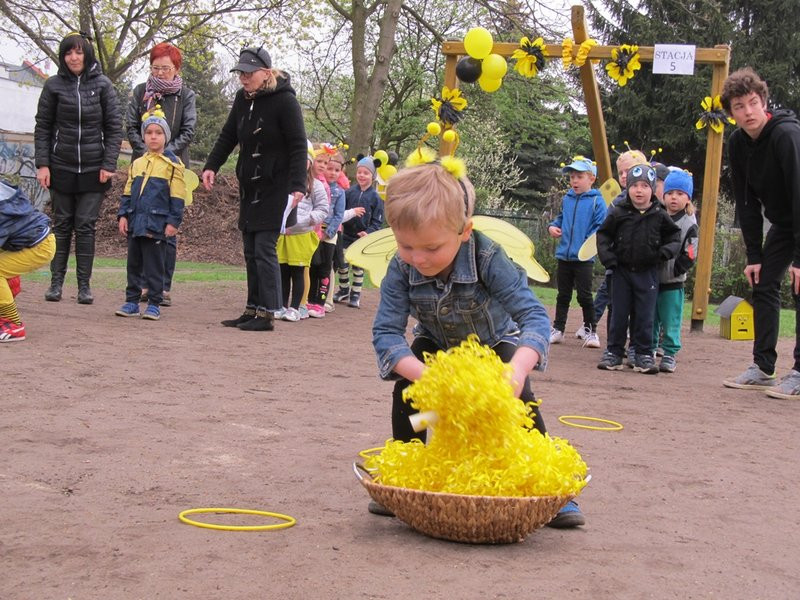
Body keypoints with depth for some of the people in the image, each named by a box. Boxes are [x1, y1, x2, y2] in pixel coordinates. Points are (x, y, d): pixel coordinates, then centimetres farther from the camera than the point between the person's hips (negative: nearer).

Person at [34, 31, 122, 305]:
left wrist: (109, 164, -7)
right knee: (62, 225, 5)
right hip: (61, 168, 1)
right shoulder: (54, 85, 3)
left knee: (86, 227, -1)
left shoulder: (102, 85, 1)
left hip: (93, 169, -1)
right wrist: (42, 164, -4)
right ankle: (56, 282, 11)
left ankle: (84, 284, 4)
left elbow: (114, 128, 2)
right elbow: (43, 127, 5)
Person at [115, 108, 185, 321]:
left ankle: (154, 304, 6)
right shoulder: (136, 164, 14)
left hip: (157, 223, -5)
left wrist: (173, 222, -9)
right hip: (135, 222, 5)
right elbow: (127, 193, 16)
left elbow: (177, 197, -4)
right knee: (134, 264, 10)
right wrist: (123, 215, 6)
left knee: (154, 266, -1)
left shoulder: (172, 164, -1)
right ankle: (132, 301, 17)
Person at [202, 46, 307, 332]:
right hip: (249, 187, 8)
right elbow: (228, 135, 17)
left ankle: (266, 314, -7)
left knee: (264, 249, -10)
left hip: (275, 188, -8)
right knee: (250, 251, 9)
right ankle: (252, 309, 16)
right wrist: (211, 166, 5)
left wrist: (297, 186, -23)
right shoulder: (242, 98, 8)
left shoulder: (285, 101, -13)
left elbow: (299, 146, -15)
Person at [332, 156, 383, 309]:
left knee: (358, 267, 7)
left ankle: (355, 295, 18)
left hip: (363, 238, -2)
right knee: (342, 265, 9)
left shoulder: (375, 197, -6)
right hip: (346, 235, 2)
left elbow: (377, 221, -6)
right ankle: (344, 291, 28)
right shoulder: (350, 192, -1)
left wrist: (369, 232, -19)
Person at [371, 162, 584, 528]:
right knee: (405, 389, -19)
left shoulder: (488, 260, -39)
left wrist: (518, 368, -63)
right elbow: (386, 332, -34)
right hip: (437, 345, 2)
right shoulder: (401, 270, -31)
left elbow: (535, 316, -43)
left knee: (519, 398, -20)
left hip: (495, 342, -2)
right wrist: (424, 374, -53)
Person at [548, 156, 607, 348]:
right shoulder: (567, 199, 8)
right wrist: (553, 226, 3)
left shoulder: (597, 201, -8)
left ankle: (590, 331, 12)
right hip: (564, 255, 5)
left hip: (584, 258, -5)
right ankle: (558, 330, 21)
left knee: (584, 296, 1)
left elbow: (600, 228, -11)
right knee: (563, 295, 13)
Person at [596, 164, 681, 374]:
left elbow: (674, 236, 10)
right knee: (619, 314, 5)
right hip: (622, 270, 0)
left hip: (647, 272, 0)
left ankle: (643, 354, 9)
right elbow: (603, 235, 5)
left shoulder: (659, 216, -1)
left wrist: (666, 251, -7)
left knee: (645, 315, 1)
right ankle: (614, 352, 14)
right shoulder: (618, 213, -3)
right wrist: (607, 257, -6)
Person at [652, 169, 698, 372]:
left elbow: (689, 256, -10)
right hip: (650, 278, 4)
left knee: (671, 321, 0)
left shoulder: (689, 224, -7)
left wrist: (673, 270, -17)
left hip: (672, 282, -4)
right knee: (649, 319, 11)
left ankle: (669, 355, 8)